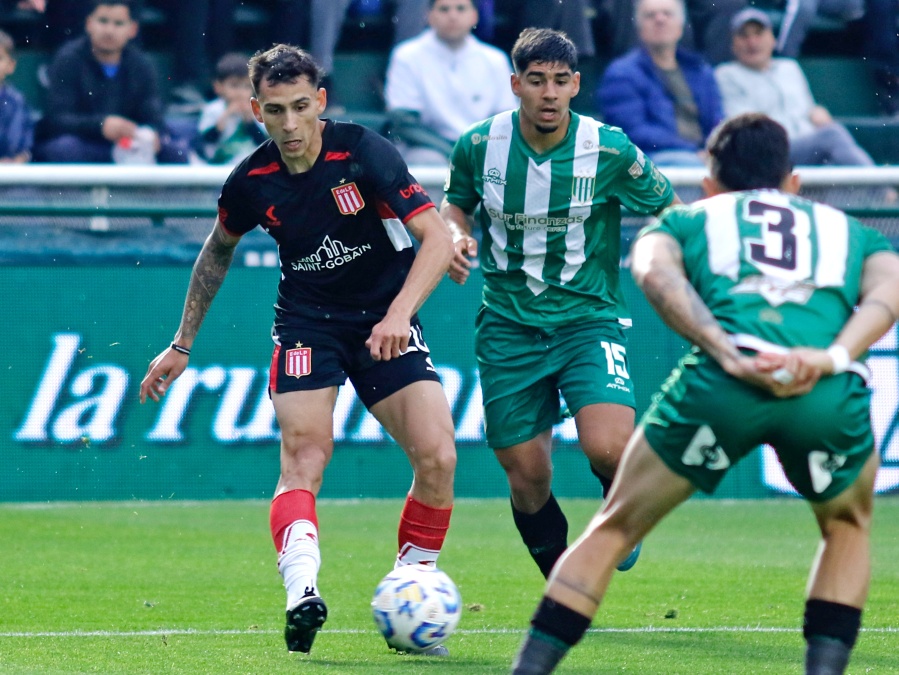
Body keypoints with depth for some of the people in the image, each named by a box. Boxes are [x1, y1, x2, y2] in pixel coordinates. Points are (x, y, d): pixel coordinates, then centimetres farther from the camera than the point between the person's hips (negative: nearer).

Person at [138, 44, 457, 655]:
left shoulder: (363, 152, -17)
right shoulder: (252, 182, -7)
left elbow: (437, 237, -21)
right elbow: (217, 254, 14)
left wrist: (399, 313, -35)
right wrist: (183, 344, 18)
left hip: (385, 323, -1)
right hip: (306, 323, 1)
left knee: (437, 456, -14)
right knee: (304, 453, -23)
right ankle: (301, 590, -40)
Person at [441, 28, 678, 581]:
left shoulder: (611, 151, -11)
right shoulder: (480, 145, -5)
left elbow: (667, 211, 5)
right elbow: (456, 202, 16)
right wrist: (454, 236, -5)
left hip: (588, 320, -2)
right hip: (508, 325, 2)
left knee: (608, 450, -25)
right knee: (527, 478, 2)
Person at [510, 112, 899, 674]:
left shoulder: (687, 220, 31)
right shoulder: (851, 231, 35)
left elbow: (655, 273, 7)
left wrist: (730, 357, -5)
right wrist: (832, 358, -4)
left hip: (721, 382, -1)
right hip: (834, 396, 1)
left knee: (613, 529, 18)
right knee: (847, 526, 31)